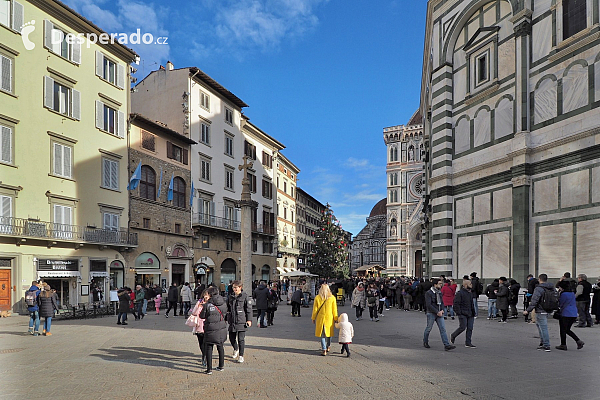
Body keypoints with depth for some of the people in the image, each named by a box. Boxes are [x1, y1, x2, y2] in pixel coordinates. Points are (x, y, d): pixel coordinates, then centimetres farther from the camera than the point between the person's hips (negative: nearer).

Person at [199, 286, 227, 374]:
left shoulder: (207, 305, -15)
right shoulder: (223, 303, -3)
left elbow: (202, 316, -6)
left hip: (210, 329, -4)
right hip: (222, 328, 4)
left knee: (209, 348, 6)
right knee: (220, 347, 19)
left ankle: (209, 369, 5)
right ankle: (221, 366, 29)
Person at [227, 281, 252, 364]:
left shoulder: (244, 296, -5)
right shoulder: (231, 296, 9)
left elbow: (249, 309, -4)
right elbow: (227, 308, 18)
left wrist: (249, 320, -7)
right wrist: (226, 318, 16)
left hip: (241, 321, -5)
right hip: (232, 321, 5)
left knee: (241, 339, -1)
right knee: (231, 338, 10)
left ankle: (241, 355, 13)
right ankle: (236, 349, 39)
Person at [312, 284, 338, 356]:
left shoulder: (317, 297, -7)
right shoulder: (332, 298, -6)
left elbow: (315, 309, -2)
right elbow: (334, 309, -1)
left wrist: (313, 318, 9)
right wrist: (335, 319, 8)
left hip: (320, 318, -1)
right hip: (329, 318, 1)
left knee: (322, 334, 7)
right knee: (328, 332, 20)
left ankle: (324, 350, 2)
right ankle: (328, 347, 35)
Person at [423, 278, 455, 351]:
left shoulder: (439, 292, 10)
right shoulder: (428, 293, -12)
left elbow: (441, 302, 18)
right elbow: (428, 305, -18)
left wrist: (442, 310, -1)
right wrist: (437, 312, -18)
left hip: (439, 313, 6)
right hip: (431, 313, -6)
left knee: (443, 329, -3)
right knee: (428, 329, 6)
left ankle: (446, 345, -7)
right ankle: (425, 342, 26)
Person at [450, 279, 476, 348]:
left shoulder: (470, 293, 14)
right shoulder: (460, 293, -13)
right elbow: (456, 303, -15)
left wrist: (473, 312, 17)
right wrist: (459, 313, -18)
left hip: (470, 314, 8)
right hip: (463, 314, -8)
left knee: (470, 328, 4)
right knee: (462, 327, -6)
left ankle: (468, 343, 11)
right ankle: (453, 336, 18)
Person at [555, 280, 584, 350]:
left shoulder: (563, 294, -14)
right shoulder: (572, 294, 12)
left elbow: (560, 304, -6)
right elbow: (575, 304, 20)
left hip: (565, 315, -8)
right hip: (574, 314, 8)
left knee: (563, 330, 4)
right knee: (567, 330, 18)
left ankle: (563, 345, 8)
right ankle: (579, 341, 6)